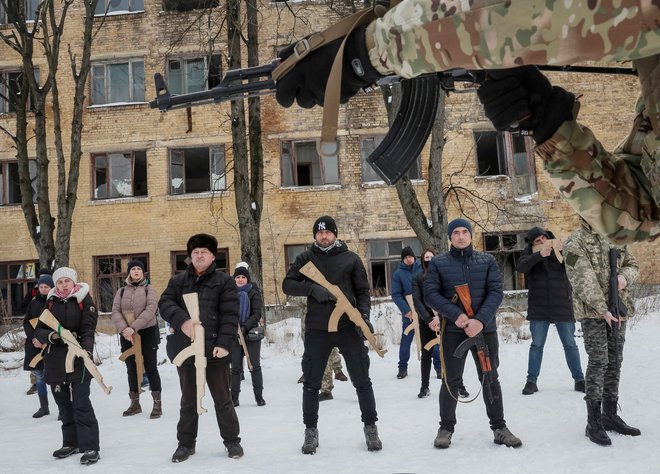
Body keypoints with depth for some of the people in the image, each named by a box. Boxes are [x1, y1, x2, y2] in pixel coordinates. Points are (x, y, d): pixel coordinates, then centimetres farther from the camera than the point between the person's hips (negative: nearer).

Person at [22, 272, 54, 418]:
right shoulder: (33, 303, 10)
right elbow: (26, 322, 8)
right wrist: (33, 338, -8)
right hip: (35, 344, 5)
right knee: (38, 376, 10)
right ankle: (43, 407, 21)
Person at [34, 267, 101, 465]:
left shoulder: (84, 300, -3)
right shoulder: (51, 302, 10)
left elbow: (88, 330, -11)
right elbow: (39, 330, 9)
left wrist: (86, 349, -28)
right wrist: (50, 336, -14)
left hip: (77, 359, -5)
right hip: (55, 359, 5)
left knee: (81, 403, -8)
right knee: (63, 404, 13)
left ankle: (90, 446, -4)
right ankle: (71, 442, 26)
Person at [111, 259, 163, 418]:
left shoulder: (149, 289, 0)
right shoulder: (121, 291, 10)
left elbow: (150, 310, -13)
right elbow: (115, 312, 1)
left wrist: (134, 327, -22)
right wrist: (124, 329, -17)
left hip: (147, 332, -4)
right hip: (126, 335, 4)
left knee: (150, 368, -2)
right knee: (131, 369, 11)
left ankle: (157, 404, 5)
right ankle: (135, 403, 23)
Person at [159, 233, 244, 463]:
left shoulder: (224, 281, 0)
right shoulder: (178, 280, 10)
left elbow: (230, 315, -7)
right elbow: (165, 303, -2)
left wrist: (224, 343, -17)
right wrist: (182, 320, -21)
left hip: (214, 349, -2)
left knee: (222, 398, 7)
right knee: (188, 400, 14)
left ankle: (232, 441, 22)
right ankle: (186, 443, 27)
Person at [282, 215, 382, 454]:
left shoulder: (351, 258, 4)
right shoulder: (306, 258, 5)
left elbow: (362, 290, 6)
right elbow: (287, 284, 0)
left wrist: (364, 313, -11)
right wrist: (312, 288, -17)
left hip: (348, 327, 0)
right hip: (316, 329, 1)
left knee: (362, 380, 4)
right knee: (311, 383, 8)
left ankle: (370, 427, 19)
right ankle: (311, 430, 23)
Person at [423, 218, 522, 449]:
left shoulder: (487, 261, 5)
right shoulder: (438, 263, 1)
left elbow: (496, 292, -3)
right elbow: (430, 294, -5)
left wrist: (481, 320, -17)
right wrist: (456, 315, -19)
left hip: (485, 328, 2)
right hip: (453, 330, -1)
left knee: (490, 379, 10)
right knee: (451, 380, 5)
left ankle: (499, 427, 21)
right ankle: (446, 427, 19)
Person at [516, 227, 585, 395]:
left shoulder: (561, 247, 2)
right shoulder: (530, 252, 1)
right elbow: (520, 267, -17)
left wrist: (561, 251, -24)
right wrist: (539, 255, -29)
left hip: (562, 305, 0)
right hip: (539, 307, 0)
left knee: (570, 344, 8)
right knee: (537, 345, 5)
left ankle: (579, 379, 18)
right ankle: (531, 380, 13)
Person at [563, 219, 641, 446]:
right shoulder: (576, 242, -8)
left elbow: (632, 264, 16)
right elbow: (583, 281, -15)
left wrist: (625, 276, -8)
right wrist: (603, 310, -21)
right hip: (592, 311, -6)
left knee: (614, 362, 10)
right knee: (598, 362, -9)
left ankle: (610, 415, 22)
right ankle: (593, 423, -3)